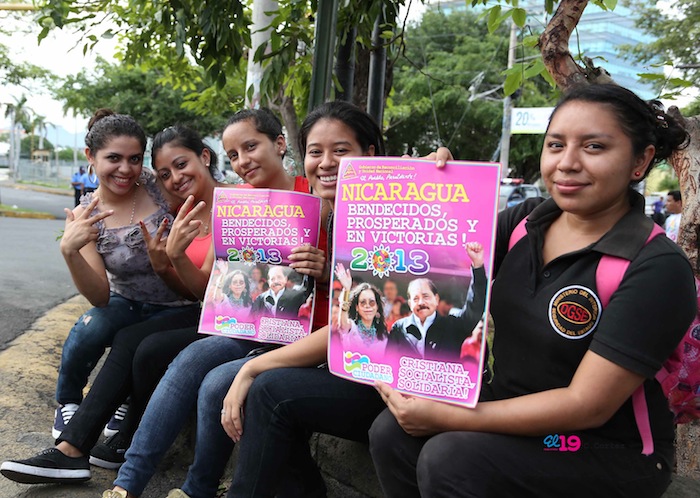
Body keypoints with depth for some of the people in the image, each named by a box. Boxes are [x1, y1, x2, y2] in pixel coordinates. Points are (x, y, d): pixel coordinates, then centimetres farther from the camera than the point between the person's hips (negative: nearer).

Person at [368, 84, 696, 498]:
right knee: (392, 433, -16)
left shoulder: (657, 269, -19)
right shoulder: (527, 220, -1)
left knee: (449, 458, -27)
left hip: (609, 451, -5)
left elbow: (587, 406, -23)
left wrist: (446, 418, -22)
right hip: (515, 414, 6)